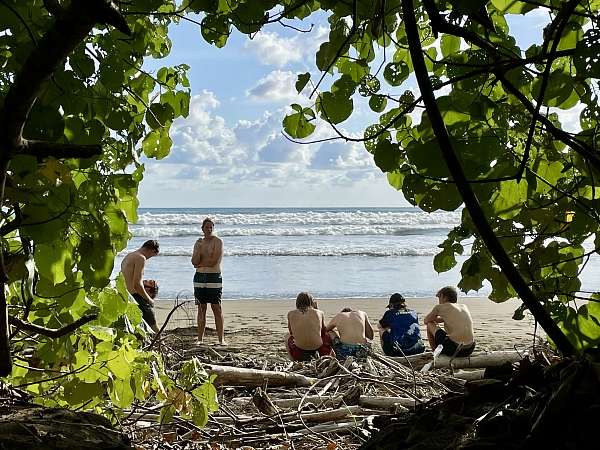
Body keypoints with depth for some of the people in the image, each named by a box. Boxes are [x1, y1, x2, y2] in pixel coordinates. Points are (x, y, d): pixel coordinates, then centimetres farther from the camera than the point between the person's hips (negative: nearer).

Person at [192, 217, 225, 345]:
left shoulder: (218, 241, -3)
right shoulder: (199, 242, 12)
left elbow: (214, 261, -14)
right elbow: (194, 262, 2)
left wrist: (200, 263, -3)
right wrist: (199, 248, -11)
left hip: (214, 277, -4)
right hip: (200, 277, 4)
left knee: (217, 309, -5)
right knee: (201, 309, 7)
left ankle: (221, 338, -3)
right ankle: (200, 339, 12)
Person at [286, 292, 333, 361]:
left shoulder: (291, 314, 4)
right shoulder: (319, 313, 3)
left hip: (299, 349, 0)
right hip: (317, 347, 0)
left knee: (289, 339, 34)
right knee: (327, 336, 32)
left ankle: (298, 356, 18)